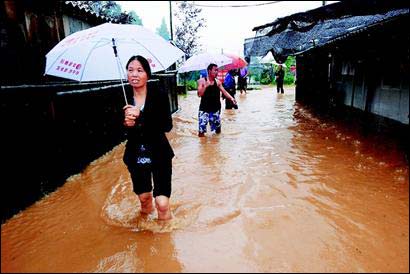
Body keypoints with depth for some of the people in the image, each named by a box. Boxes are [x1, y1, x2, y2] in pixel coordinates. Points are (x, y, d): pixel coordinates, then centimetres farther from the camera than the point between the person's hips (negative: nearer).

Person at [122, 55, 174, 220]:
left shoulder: (159, 95, -10)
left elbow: (167, 126, -19)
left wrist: (141, 115, -28)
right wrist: (125, 124, -21)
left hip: (159, 153, -3)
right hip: (135, 155, 3)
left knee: (162, 204, -6)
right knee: (144, 198, 19)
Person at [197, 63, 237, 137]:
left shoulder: (218, 82, 5)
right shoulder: (202, 81, -5)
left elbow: (224, 92, 1)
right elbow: (199, 94, -14)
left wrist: (231, 98, -15)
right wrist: (206, 85, -26)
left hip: (215, 110, 4)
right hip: (204, 110, -4)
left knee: (218, 130, 13)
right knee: (201, 131, -7)